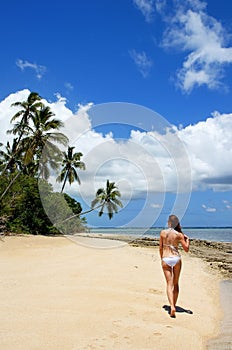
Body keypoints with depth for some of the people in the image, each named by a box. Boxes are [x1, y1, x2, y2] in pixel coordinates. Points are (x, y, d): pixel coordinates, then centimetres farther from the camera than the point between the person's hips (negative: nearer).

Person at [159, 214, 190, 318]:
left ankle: (172, 307, -16)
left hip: (165, 259, 0)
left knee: (169, 284, 0)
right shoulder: (179, 234, -5)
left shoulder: (162, 232, 0)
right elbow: (186, 249, -4)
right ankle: (174, 305, 24)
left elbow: (160, 248, 6)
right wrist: (187, 239, 11)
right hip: (176, 258, 0)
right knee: (176, 283, 17)